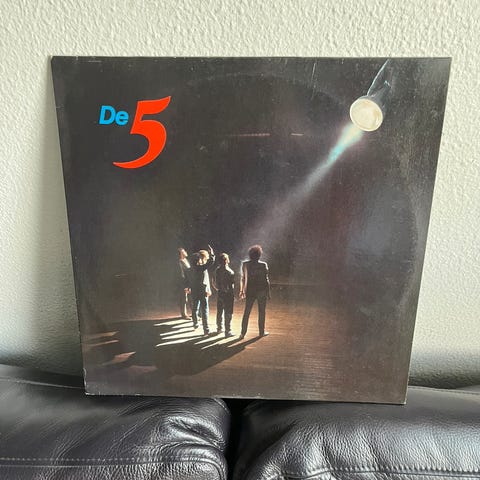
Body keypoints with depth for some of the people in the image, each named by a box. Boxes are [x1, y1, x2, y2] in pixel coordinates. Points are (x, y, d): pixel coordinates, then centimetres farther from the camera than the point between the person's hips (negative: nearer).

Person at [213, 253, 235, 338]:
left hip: (219, 293, 6)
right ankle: (228, 332, 7)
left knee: (219, 312, 18)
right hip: (227, 294, -6)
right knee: (228, 313, 2)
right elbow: (231, 284, -19)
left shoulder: (217, 270, 0)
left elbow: (214, 282, 7)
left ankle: (219, 329, 32)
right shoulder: (229, 271, -19)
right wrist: (232, 293, -4)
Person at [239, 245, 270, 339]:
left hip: (249, 291, 2)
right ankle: (262, 332, 21)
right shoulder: (263, 265, -9)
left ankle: (243, 333, 10)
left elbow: (243, 279, 2)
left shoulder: (245, 264, -3)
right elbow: (266, 280, -8)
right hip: (261, 291, -2)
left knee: (246, 313, 9)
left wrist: (241, 290, 12)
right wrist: (268, 292, -1)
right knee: (261, 313, 12)